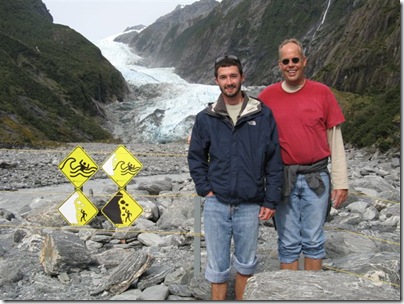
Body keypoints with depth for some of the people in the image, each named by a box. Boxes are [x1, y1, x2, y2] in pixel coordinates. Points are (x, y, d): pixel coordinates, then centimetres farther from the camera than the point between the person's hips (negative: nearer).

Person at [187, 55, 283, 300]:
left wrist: (271, 200, -4)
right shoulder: (206, 118, 2)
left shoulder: (263, 114, -2)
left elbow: (275, 160, -2)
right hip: (216, 204, 1)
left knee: (246, 264, 16)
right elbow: (196, 157, 10)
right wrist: (205, 189, 0)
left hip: (250, 205, 0)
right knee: (218, 266, 10)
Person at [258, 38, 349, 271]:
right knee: (288, 243, 9)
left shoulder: (322, 93, -1)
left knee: (314, 241, 9)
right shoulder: (267, 96, 1)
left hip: (316, 178, 0)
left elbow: (335, 140, 1)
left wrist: (341, 181, -1)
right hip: (282, 179, 1)